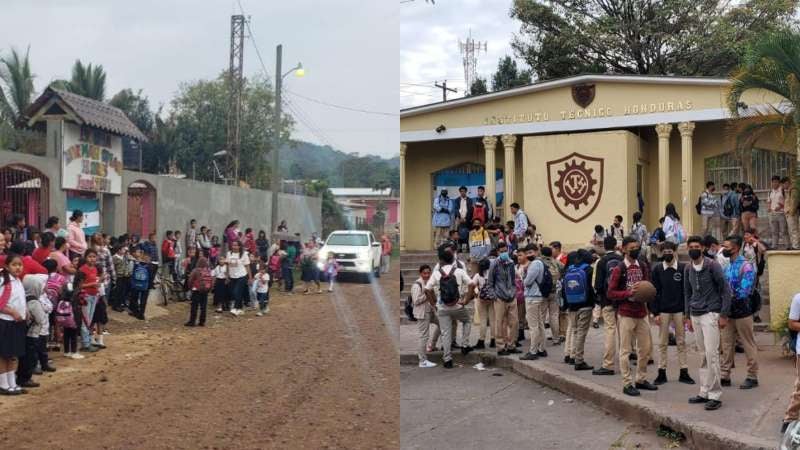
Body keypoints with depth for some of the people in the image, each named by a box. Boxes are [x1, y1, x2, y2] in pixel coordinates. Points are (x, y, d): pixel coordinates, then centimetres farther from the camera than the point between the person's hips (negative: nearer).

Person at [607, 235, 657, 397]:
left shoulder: (643, 267, 9)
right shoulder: (619, 269, -7)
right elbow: (611, 293, -8)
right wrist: (629, 293, -20)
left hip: (642, 313, 6)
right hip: (626, 315, -6)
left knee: (646, 348, 11)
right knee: (626, 350, -1)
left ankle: (641, 379, 25)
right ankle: (627, 383, 5)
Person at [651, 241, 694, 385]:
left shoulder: (683, 268, -1)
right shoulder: (657, 269, 0)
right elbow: (654, 292, 0)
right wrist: (655, 312, -5)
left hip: (679, 310, 0)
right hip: (663, 311, 0)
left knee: (681, 342, 6)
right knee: (662, 342, 5)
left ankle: (684, 372, 12)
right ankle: (662, 372, 11)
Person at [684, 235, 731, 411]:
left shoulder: (712, 265, -8)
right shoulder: (688, 268, 10)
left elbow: (725, 289, -7)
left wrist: (724, 315, -10)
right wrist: (688, 316, 16)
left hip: (710, 314, -6)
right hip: (695, 315, 6)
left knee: (711, 354, -9)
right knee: (703, 355, 9)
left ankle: (715, 395, -5)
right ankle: (704, 392, 14)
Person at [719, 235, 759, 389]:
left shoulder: (746, 266, -11)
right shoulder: (726, 266, 10)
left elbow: (744, 291, -19)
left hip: (742, 312, -7)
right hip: (727, 312, 7)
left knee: (748, 345, 3)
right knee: (727, 345, 9)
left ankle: (752, 377, 10)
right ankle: (724, 376, 15)